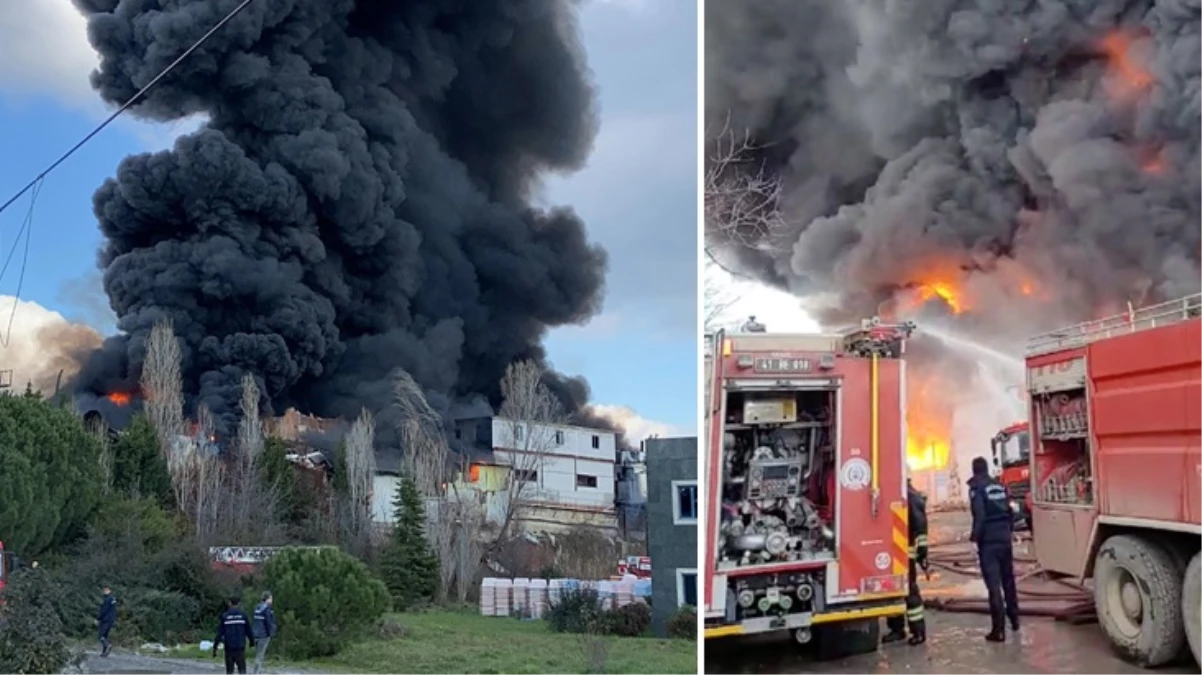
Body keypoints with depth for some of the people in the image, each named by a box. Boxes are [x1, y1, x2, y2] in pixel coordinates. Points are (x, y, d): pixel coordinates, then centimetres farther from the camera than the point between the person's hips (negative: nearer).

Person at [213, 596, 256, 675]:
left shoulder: (225, 616, -1)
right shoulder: (243, 615, -2)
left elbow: (219, 633, -2)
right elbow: (248, 631, 1)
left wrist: (215, 647, 3)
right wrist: (252, 642, 14)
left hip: (229, 648, 1)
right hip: (240, 647, -1)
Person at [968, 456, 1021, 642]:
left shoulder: (976, 488, -9)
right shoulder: (1000, 486, 11)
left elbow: (979, 516, -18)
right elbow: (1010, 511, 13)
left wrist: (975, 538, -11)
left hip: (988, 542, -7)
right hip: (1005, 539, 7)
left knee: (994, 584, -7)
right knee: (1008, 580, 21)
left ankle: (998, 629, -8)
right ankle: (1014, 619, 34)